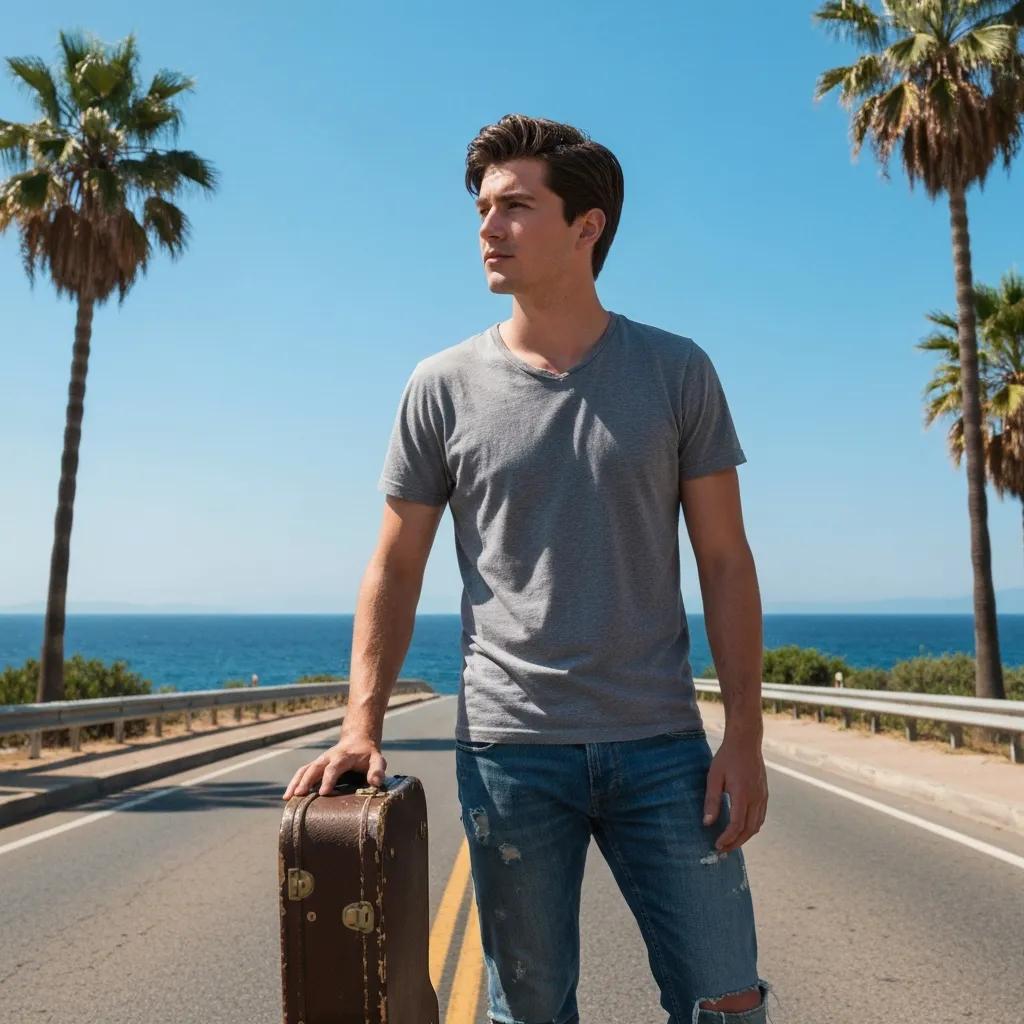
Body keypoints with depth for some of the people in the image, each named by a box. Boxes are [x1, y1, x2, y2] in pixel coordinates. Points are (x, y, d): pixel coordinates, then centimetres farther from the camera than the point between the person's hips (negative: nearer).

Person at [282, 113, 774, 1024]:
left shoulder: (678, 372, 2)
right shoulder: (444, 386, 2)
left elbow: (725, 562, 3)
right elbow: (395, 570, 6)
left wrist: (745, 733, -3)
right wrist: (361, 726, -4)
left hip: (660, 745, 1)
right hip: (507, 746, 0)